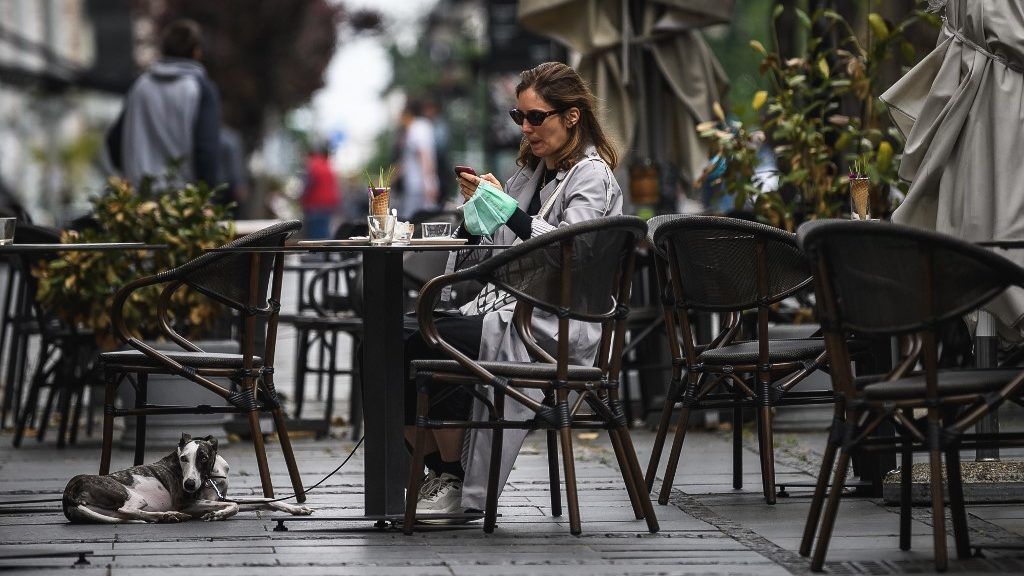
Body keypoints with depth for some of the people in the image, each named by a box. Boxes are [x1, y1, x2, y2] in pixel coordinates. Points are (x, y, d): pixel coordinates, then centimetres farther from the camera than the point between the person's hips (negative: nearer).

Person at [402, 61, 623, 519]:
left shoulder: (592, 176, -2)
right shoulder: (529, 173, 22)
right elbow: (486, 255, 20)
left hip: (552, 326, -8)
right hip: (506, 308, 8)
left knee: (424, 342, -26)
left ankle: (459, 483, -12)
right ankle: (437, 470, -7)